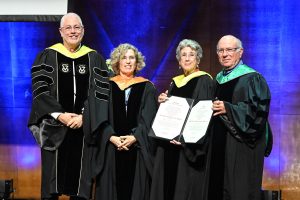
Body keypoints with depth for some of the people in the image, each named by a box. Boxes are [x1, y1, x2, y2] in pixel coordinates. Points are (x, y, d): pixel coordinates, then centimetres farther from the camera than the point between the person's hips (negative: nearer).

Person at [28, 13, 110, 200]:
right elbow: (40, 90, -4)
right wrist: (59, 115, -15)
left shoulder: (95, 58, 7)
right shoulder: (47, 56, 3)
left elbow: (101, 92, 1)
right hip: (55, 128, -1)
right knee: (52, 184, 3)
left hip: (84, 128, 1)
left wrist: (84, 117, -12)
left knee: (79, 183, 5)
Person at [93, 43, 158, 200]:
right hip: (111, 147, 1)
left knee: (136, 187, 2)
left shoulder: (146, 87, 6)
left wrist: (135, 137, -14)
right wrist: (111, 137, -14)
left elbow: (149, 119, -1)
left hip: (138, 148, 0)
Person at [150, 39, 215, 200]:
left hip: (191, 147, -6)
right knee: (167, 185, 8)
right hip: (169, 143, 6)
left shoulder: (204, 81, -5)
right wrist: (162, 102, -3)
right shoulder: (175, 82, 14)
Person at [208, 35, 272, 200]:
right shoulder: (218, 79, 14)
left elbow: (258, 110, -17)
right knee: (218, 187, 9)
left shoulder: (252, 78, -7)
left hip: (242, 147, -7)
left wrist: (228, 109, -23)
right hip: (219, 144, 7)